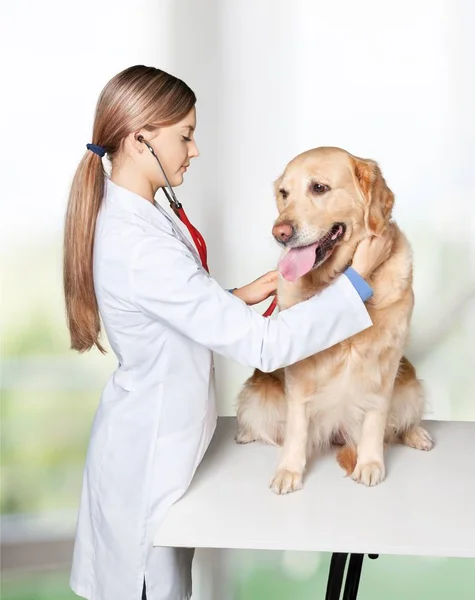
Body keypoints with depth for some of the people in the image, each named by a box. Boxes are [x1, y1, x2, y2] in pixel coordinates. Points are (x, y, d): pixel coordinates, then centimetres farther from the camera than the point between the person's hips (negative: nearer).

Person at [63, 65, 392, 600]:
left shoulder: (126, 215, 0)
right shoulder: (140, 246, -32)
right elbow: (263, 346, -31)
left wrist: (239, 297, 0)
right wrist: (357, 276, -22)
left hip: (158, 433, 9)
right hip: (150, 453, -9)